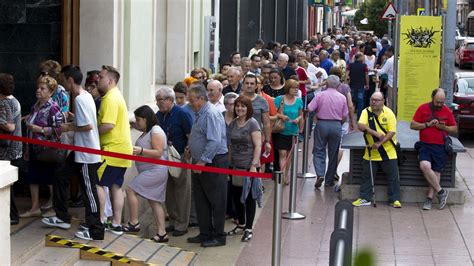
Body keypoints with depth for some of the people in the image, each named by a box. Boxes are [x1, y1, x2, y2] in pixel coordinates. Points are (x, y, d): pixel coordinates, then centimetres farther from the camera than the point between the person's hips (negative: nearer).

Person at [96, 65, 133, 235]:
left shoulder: (110, 98, -16)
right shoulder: (116, 95, 18)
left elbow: (108, 125, -24)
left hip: (113, 149, -10)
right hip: (122, 149, 10)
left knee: (96, 182, -5)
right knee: (115, 186, 12)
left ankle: (100, 220, -2)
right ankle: (116, 224, 15)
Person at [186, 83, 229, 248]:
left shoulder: (211, 114, -18)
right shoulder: (200, 114, 13)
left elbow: (214, 141, -26)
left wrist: (202, 161, -25)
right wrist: (192, 149, 11)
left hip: (214, 162, -10)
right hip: (201, 162, 10)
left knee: (216, 201, 0)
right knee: (201, 200, 14)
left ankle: (218, 237, 8)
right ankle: (205, 234, 23)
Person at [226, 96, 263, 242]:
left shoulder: (252, 123, -9)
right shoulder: (233, 124, 10)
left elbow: (258, 145, -13)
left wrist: (254, 165, -18)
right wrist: (229, 162, 13)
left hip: (249, 166, -6)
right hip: (235, 166, 6)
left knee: (249, 197, 1)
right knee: (237, 196, 12)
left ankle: (249, 229, 7)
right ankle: (241, 224, 27)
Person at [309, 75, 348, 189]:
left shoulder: (320, 95, -6)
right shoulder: (342, 98, 0)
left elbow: (310, 109, -10)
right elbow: (344, 117, 1)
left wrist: (317, 114, 9)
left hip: (321, 124, -1)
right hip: (336, 126, 1)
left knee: (319, 151, 6)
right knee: (333, 154, 11)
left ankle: (320, 174, -15)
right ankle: (329, 180, 16)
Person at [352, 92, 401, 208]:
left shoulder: (388, 113, -7)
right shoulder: (366, 112, -2)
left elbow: (392, 132, -14)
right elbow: (361, 126, -17)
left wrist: (379, 143, -24)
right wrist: (376, 133, -28)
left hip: (388, 151, -2)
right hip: (371, 152, 2)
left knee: (393, 176, 1)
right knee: (367, 175, 7)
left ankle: (394, 199, 10)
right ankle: (364, 198, 17)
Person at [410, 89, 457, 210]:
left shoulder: (447, 111, 8)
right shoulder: (423, 108, 4)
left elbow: (455, 130, 14)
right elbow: (412, 125, 3)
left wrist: (443, 127, -6)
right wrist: (427, 124, -10)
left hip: (441, 146, 1)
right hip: (425, 145, -1)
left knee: (436, 172, -5)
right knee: (425, 166, -24)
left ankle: (429, 198, 2)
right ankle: (441, 191, -13)